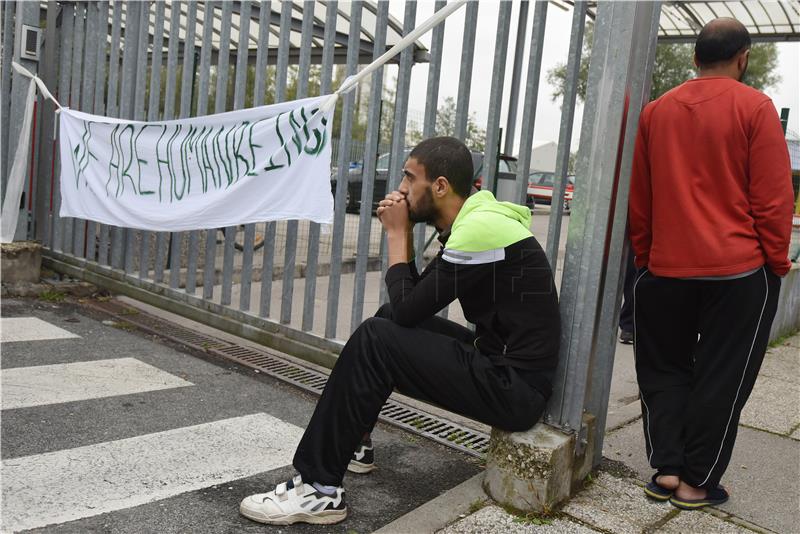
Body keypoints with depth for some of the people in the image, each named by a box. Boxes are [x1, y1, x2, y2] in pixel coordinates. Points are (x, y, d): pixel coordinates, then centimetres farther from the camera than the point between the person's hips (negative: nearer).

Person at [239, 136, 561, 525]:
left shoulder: (480, 228, -21)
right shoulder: (473, 222, 10)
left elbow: (407, 307, -18)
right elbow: (411, 304, 13)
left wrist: (397, 233, -6)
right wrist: (401, 231, 3)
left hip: (515, 387, -10)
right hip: (499, 361, 10)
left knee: (375, 339, -17)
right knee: (389, 319, 16)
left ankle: (319, 488, -9)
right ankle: (351, 443, 26)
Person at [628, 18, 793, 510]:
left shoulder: (655, 111, 4)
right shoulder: (755, 107, -7)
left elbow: (638, 198, 8)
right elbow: (773, 195, -8)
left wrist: (644, 256, 17)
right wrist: (777, 262, 3)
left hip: (665, 267, 3)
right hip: (740, 269, -3)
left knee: (664, 368, 15)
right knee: (721, 377, 7)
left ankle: (667, 469, 14)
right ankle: (697, 482, 15)